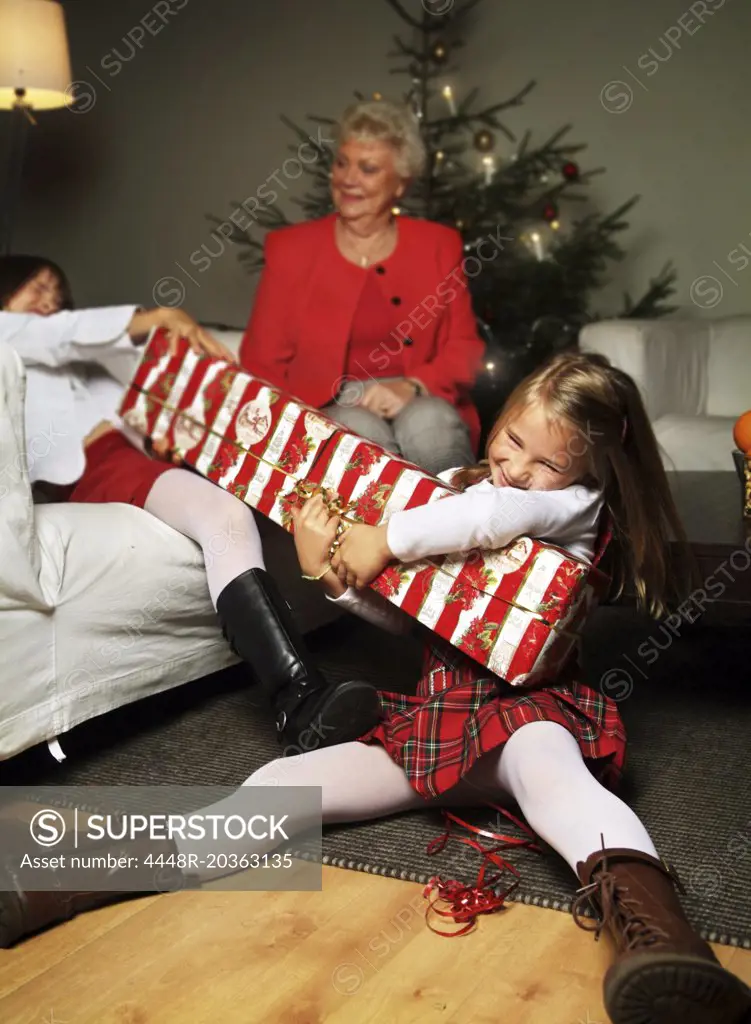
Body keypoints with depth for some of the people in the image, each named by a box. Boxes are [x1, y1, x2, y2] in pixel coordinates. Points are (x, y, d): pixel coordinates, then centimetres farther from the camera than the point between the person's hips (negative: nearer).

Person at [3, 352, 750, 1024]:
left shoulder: (579, 504, -4)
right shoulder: (454, 490, 15)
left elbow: (499, 512, -28)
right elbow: (405, 615, 16)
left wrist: (383, 539, -19)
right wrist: (338, 579, -2)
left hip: (527, 707, -5)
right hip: (435, 713, 5)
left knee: (547, 768, -42)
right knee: (285, 783, -13)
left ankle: (646, 919, -68)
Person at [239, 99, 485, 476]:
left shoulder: (439, 246, 9)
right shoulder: (290, 248, 6)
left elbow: (464, 350, 5)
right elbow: (262, 366, 5)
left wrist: (412, 386, -16)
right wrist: (345, 394, -12)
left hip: (422, 406, 1)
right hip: (329, 415, -1)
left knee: (428, 423, -33)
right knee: (359, 430, -34)